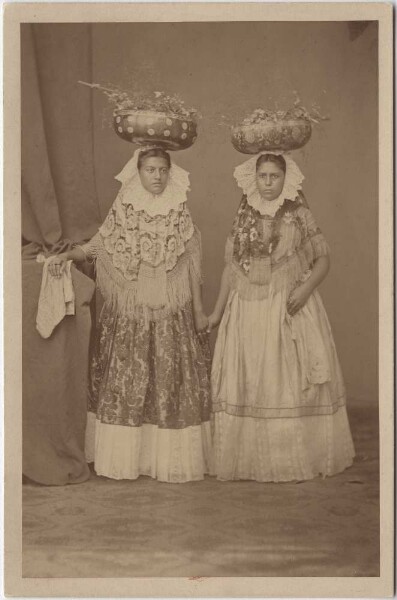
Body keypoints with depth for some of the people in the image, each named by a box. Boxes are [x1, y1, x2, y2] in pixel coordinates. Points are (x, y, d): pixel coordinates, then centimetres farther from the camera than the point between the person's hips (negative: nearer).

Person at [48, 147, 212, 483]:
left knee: (171, 378, 0)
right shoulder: (123, 211, 4)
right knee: (126, 378, 0)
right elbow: (98, 246, 5)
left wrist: (199, 310, 3)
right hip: (130, 311, 0)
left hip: (172, 310, 0)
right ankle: (127, 455, 11)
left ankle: (171, 457, 11)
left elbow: (191, 264, 5)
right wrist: (68, 256, -13)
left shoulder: (180, 213, 4)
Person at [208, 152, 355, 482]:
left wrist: (306, 288, -15)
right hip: (247, 313, 3)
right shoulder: (243, 217, 9)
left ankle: (296, 458, 12)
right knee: (246, 385, 3)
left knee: (290, 382, 0)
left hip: (291, 311, -3)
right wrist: (218, 311, 13)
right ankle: (250, 457, 15)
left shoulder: (300, 215, 1)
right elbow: (231, 267, 13)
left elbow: (323, 259, 2)